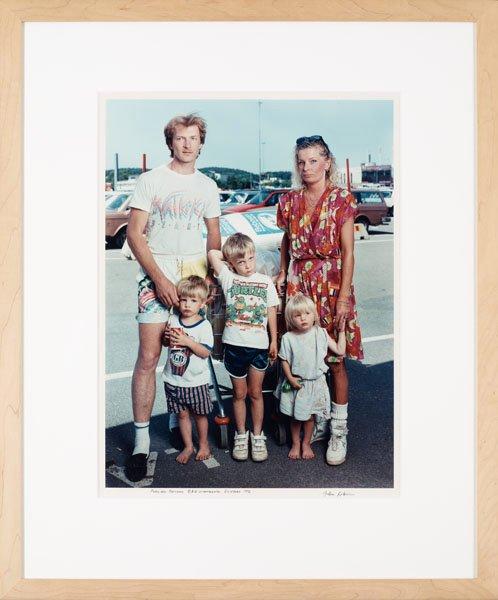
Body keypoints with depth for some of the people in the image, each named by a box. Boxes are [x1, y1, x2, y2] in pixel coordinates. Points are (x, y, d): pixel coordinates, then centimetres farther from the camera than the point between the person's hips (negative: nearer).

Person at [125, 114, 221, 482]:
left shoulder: (208, 186, 15)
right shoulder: (151, 180, 2)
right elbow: (135, 234, -3)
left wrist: (211, 275, 6)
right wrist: (159, 279, -12)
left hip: (196, 271, 4)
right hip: (157, 271, -3)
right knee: (149, 356, -9)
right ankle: (142, 440, -2)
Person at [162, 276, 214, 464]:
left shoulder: (204, 325, -12)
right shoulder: (173, 319, 0)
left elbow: (205, 352, -18)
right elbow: (166, 343, 12)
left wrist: (187, 341, -27)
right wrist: (167, 337, -11)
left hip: (196, 380, -3)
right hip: (173, 379, 3)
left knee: (199, 414, 13)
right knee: (182, 414, 14)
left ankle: (203, 444, 32)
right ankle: (188, 446, 29)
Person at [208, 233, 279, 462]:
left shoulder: (265, 281, 4)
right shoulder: (228, 278, 0)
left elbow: (271, 312, 7)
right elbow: (213, 253, -10)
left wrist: (274, 340, 7)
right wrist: (229, 256, 5)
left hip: (259, 345, 1)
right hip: (234, 345, 0)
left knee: (255, 392, 10)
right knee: (239, 393, 12)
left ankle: (257, 436, 23)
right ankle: (241, 435, 26)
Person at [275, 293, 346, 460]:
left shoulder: (321, 334, -6)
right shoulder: (288, 338, -11)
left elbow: (340, 351, -3)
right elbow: (284, 360, -3)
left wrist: (341, 330, -4)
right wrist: (290, 378, -13)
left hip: (315, 382, 1)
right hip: (295, 383, -1)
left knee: (309, 416, 14)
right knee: (295, 417, 14)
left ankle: (306, 443, 34)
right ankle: (295, 443, 34)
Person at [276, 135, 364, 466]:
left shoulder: (342, 200, -3)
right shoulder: (290, 201, 9)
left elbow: (348, 253, -6)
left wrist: (344, 297, -11)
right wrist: (282, 274, 8)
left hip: (332, 282, -3)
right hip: (298, 283, 3)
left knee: (335, 360, 1)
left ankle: (339, 430, 14)